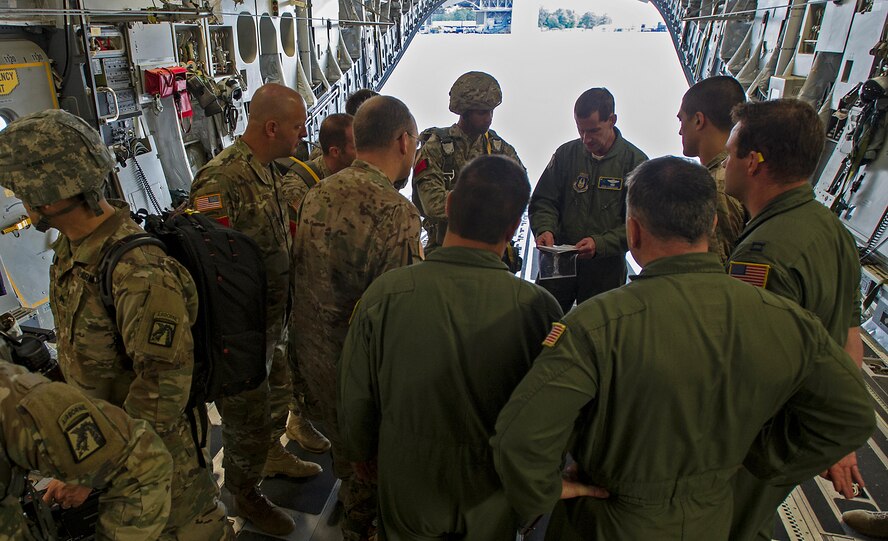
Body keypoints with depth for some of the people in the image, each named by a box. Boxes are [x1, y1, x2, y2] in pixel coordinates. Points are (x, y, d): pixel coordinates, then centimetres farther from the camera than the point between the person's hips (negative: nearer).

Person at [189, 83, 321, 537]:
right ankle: (244, 495, 36)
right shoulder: (222, 179, -27)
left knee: (278, 390, 27)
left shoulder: (267, 168, 3)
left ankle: (272, 453, 53)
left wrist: (284, 305, 17)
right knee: (247, 411, 11)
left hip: (275, 315, 9)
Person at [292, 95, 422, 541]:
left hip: (312, 354, 8)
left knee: (342, 442, 31)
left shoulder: (317, 194, -2)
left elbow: (300, 272, 8)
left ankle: (352, 503, 55)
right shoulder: (395, 214, -27)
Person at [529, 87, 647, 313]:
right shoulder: (566, 153, 5)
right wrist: (545, 229, -13)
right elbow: (543, 202, 8)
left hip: (606, 270, -1)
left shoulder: (635, 161, -3)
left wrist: (600, 244, -21)